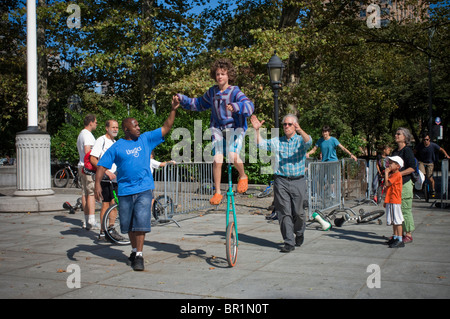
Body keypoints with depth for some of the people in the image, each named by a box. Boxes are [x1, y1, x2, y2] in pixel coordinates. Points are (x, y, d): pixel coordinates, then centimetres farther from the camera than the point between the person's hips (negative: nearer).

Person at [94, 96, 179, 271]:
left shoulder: (146, 139, 7)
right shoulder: (116, 147, 1)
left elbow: (165, 128, 7)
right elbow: (102, 166, -1)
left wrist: (173, 110, -3)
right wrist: (97, 184, -14)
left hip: (144, 189, 0)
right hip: (125, 191, 0)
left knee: (141, 222, -11)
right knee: (128, 224, 11)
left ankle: (139, 255, -5)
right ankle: (134, 249, 33)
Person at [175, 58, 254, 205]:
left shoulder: (235, 92, -10)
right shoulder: (212, 92, 7)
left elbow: (249, 105, -26)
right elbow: (199, 104, 23)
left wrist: (235, 106, -43)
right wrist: (183, 99, 12)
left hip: (235, 128, -4)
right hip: (218, 128, 4)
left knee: (232, 155, -25)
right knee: (217, 160, -10)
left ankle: (243, 176, 8)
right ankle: (217, 192, 4)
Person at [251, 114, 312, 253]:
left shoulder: (301, 140, 4)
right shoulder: (277, 141, 12)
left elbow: (309, 142, -18)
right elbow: (261, 144, 5)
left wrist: (300, 130, -38)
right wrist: (257, 130, -12)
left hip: (298, 181, -1)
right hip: (281, 181, 1)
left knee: (298, 212, 4)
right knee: (284, 212, -2)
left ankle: (299, 233, 34)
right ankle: (289, 242, 3)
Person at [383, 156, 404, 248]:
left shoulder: (397, 175, -13)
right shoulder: (392, 174, 19)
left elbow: (387, 183, -22)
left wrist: (386, 173, -12)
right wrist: (386, 201, 21)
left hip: (395, 201, -10)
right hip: (390, 201, 10)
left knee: (397, 221, -8)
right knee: (393, 221, 15)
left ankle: (400, 240, -6)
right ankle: (395, 238, 24)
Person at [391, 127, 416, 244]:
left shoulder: (407, 151, -8)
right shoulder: (395, 151, 17)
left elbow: (412, 168, -15)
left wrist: (399, 174, -20)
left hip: (405, 183, -8)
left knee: (405, 210, -5)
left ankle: (408, 235, 2)